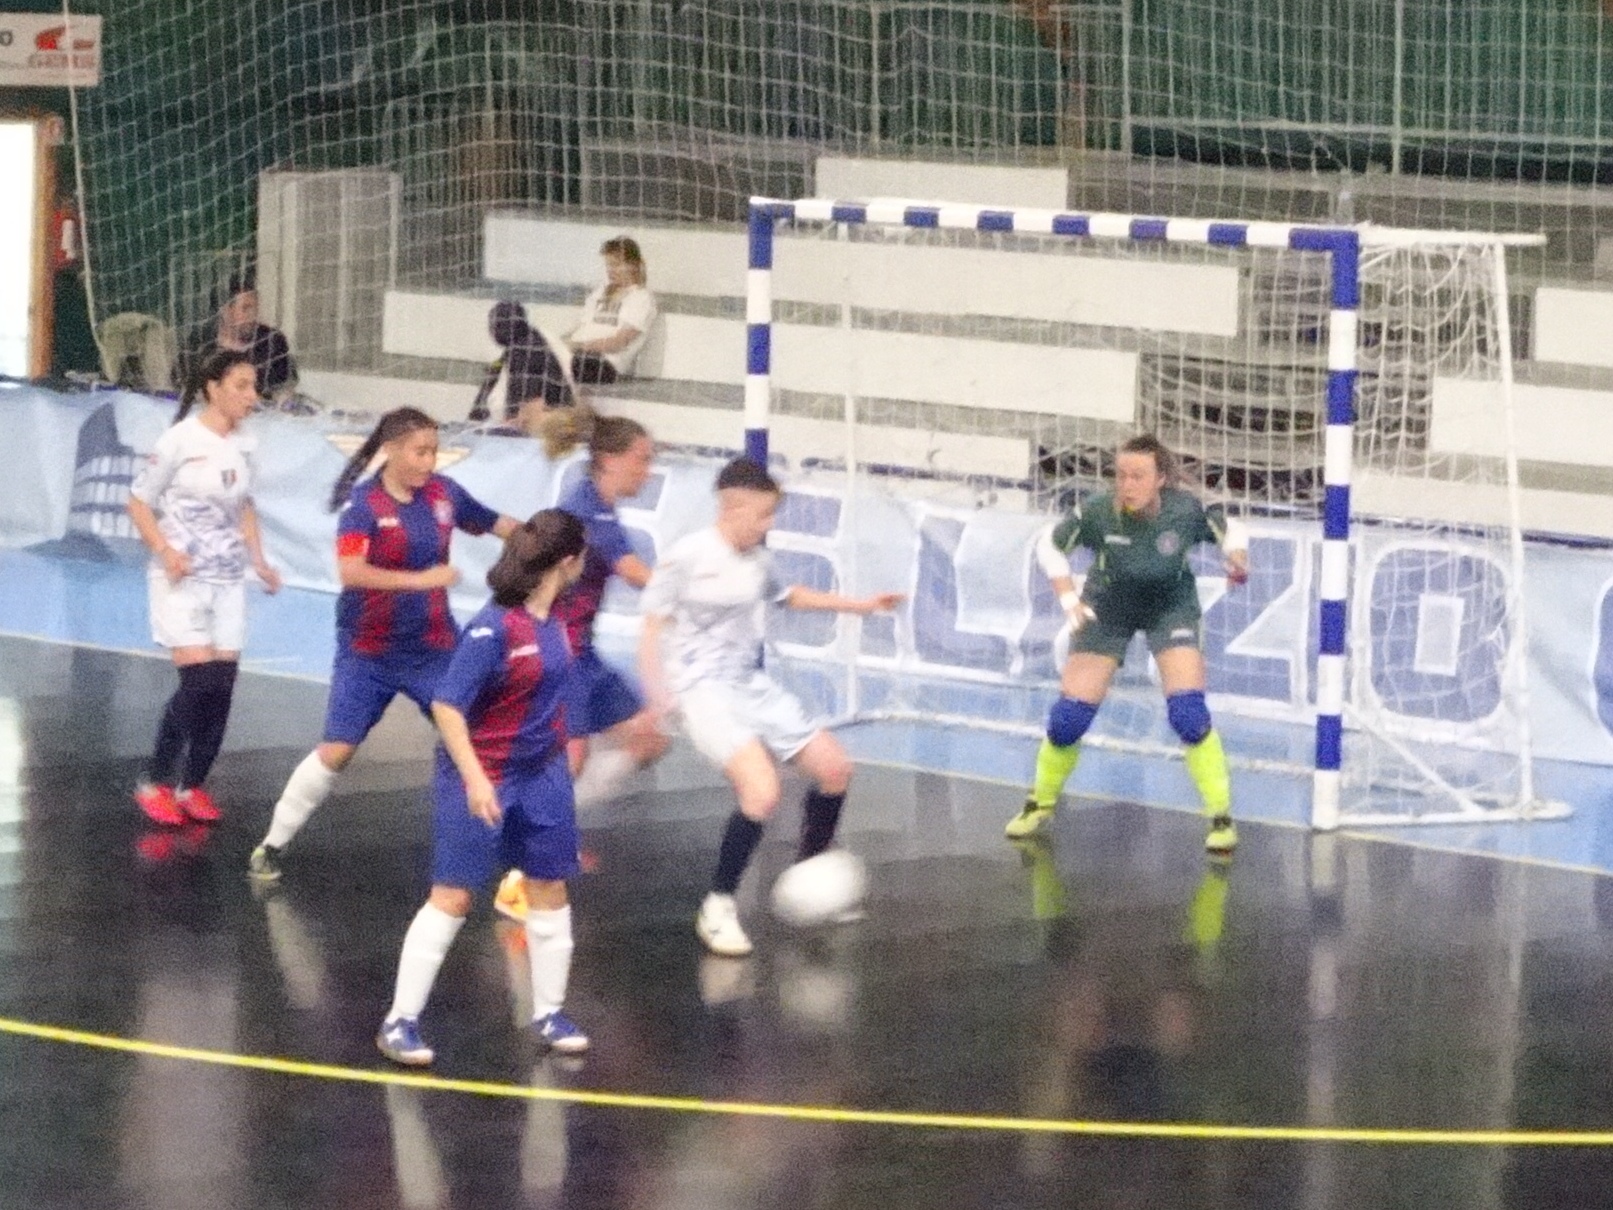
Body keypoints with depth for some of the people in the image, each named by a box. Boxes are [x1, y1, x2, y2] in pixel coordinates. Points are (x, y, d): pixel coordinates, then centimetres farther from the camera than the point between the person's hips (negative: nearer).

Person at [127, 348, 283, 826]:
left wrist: (257, 558, 9)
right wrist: (164, 551, -20)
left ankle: (193, 786, 13)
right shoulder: (181, 440, -12)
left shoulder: (243, 445, 6)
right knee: (200, 680, -15)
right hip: (183, 580, -6)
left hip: (228, 581, 6)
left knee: (222, 686, 0)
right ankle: (155, 783, -1)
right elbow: (139, 502, -6)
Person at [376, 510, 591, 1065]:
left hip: (543, 775, 7)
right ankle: (400, 1022, 5)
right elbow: (446, 705, -23)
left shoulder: (553, 618, 0)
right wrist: (474, 778, -28)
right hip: (483, 780, -7)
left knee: (550, 889, 12)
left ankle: (549, 1013, 26)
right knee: (453, 895, -2)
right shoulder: (493, 628, -24)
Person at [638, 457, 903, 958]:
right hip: (705, 690, -8)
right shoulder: (688, 556, -15)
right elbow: (653, 630, -11)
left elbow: (787, 595, 28)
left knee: (834, 768, 8)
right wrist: (656, 698, -23)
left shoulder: (756, 560, 7)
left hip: (752, 686, 8)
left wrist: (860, 605, 29)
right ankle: (718, 909, -11)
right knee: (762, 790, -26)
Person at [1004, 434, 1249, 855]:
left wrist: (1237, 559, -29)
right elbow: (1048, 544, -12)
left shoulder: (1186, 511, -28)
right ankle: (1041, 802, 24)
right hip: (1107, 608, 1)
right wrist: (1068, 597, -23)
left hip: (1171, 605, -1)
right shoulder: (1098, 513, -29)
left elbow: (1231, 529, -8)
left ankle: (1220, 815, -4)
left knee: (1188, 711, -18)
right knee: (1069, 716, -2)